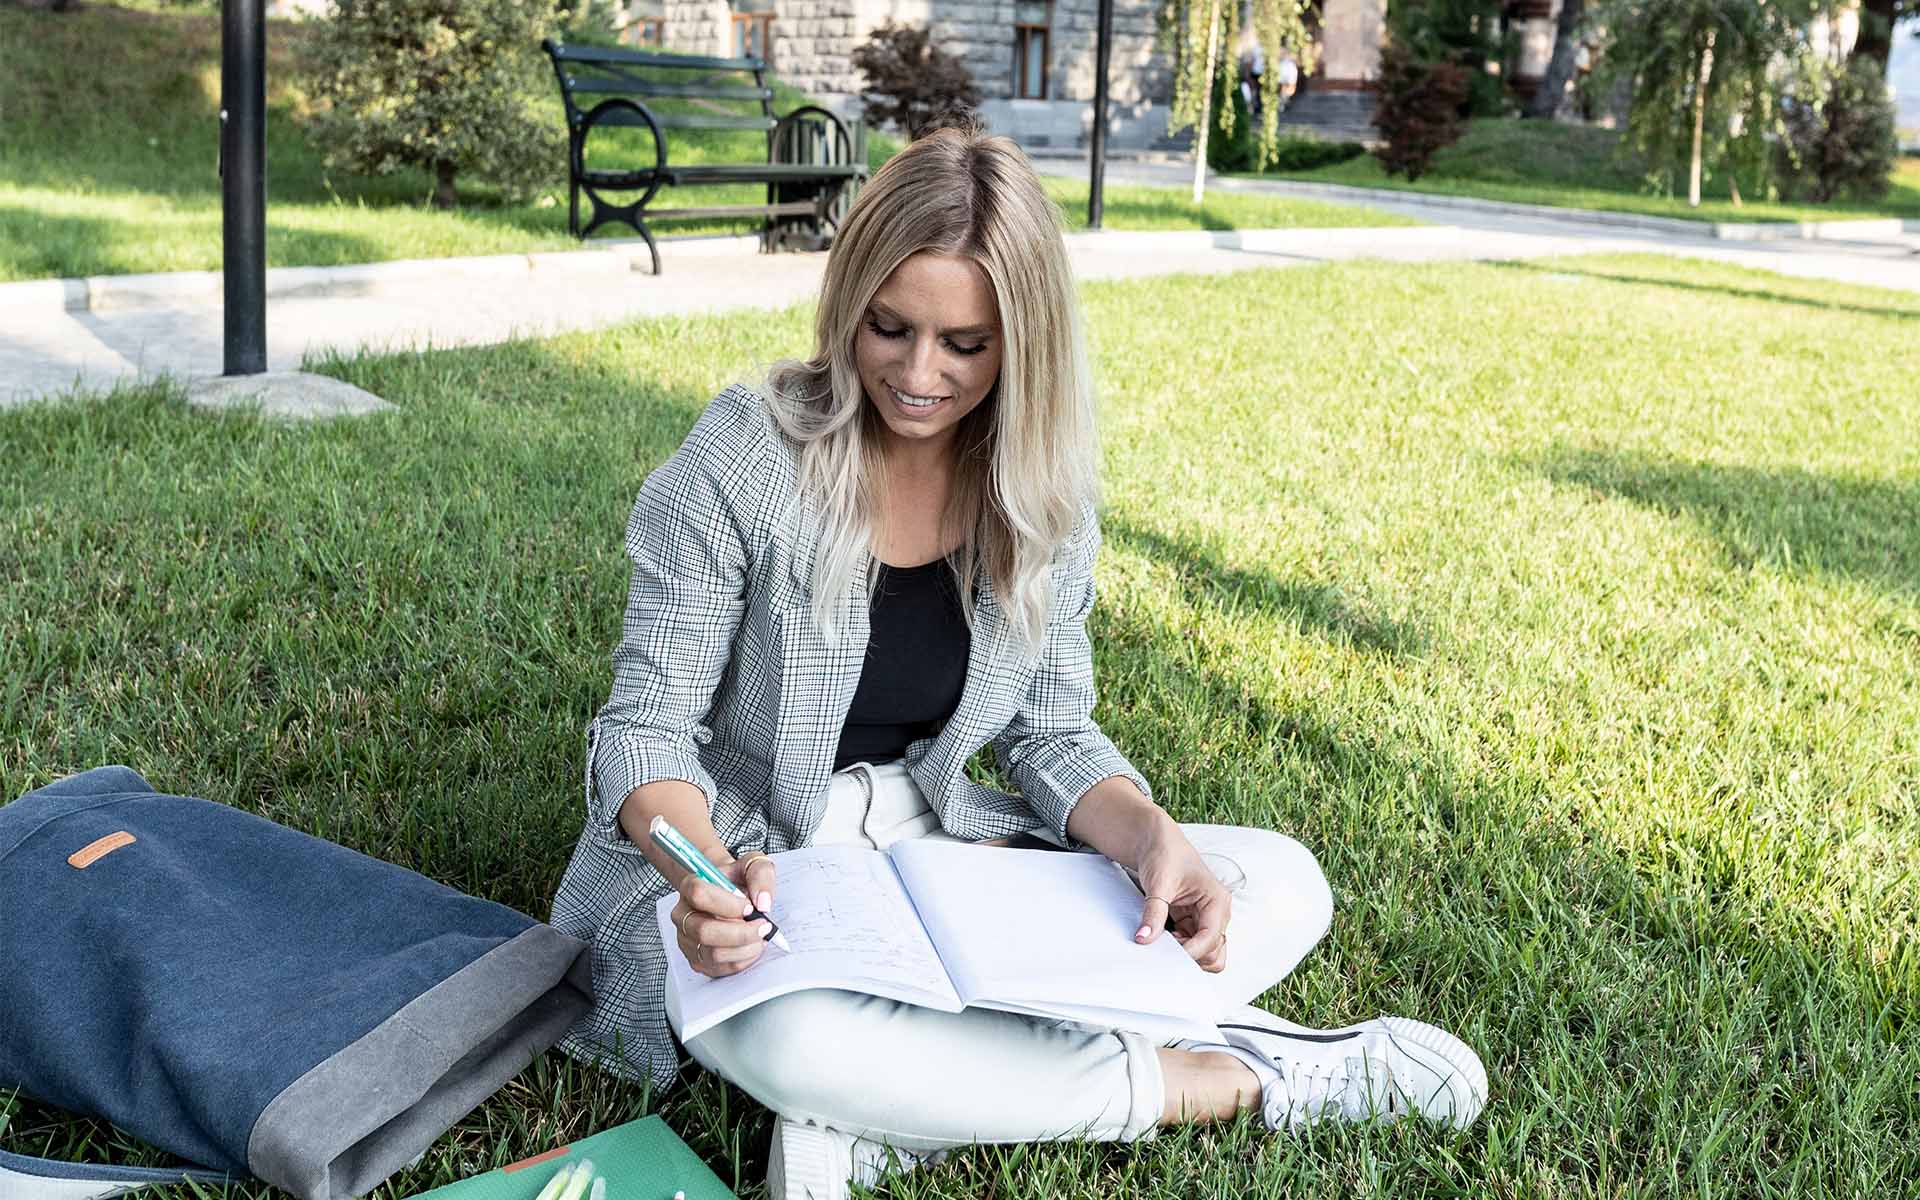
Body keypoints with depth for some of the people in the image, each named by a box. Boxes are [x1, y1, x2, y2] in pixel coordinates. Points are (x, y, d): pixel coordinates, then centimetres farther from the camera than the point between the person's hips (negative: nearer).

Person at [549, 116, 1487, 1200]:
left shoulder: (1045, 490, -2)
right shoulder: (746, 456, -15)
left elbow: (1052, 734, 3)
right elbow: (649, 726, -14)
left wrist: (1151, 836, -20)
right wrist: (702, 870, -36)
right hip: (740, 876, -4)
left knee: (1284, 886, -10)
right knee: (790, 1038, -41)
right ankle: (1230, 1079, -19)